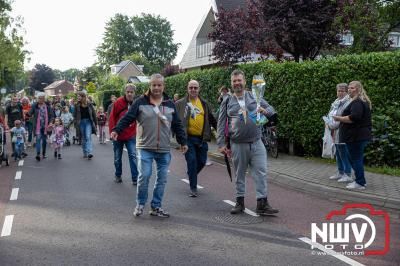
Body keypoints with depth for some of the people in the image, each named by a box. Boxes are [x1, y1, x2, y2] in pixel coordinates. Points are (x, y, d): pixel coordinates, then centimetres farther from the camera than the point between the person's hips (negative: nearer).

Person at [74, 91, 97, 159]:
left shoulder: (89, 104, -1)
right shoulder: (77, 106, 0)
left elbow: (94, 114, 4)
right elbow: (75, 115, 7)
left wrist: (95, 123, 5)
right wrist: (77, 123, -4)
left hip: (88, 122, -2)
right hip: (81, 122, 2)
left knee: (88, 137, -15)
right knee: (83, 138, 9)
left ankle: (90, 153, -22)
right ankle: (85, 153, 19)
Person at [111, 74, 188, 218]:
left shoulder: (170, 104, 10)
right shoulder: (141, 102, 0)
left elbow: (177, 125, 14)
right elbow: (127, 118, -5)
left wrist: (183, 142, 12)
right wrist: (116, 130, -17)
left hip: (164, 149, 4)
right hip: (145, 148, -3)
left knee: (162, 179, 6)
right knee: (144, 176, -9)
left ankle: (156, 207, 19)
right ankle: (140, 204, 14)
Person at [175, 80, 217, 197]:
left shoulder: (204, 104, 10)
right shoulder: (180, 103, -1)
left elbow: (212, 119, 16)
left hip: (202, 138, 4)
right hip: (188, 138, -3)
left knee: (202, 161, 9)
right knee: (192, 161, -3)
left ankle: (191, 175, 39)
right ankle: (193, 188, 9)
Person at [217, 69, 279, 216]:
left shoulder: (254, 97, 7)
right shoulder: (227, 101, 6)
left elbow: (271, 109, 9)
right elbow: (221, 123, 5)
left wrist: (265, 111, -16)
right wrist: (221, 144, -1)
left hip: (256, 143, 1)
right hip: (237, 145, 0)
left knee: (261, 173, -3)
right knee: (240, 175, 10)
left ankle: (262, 203, 4)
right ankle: (240, 202, 23)